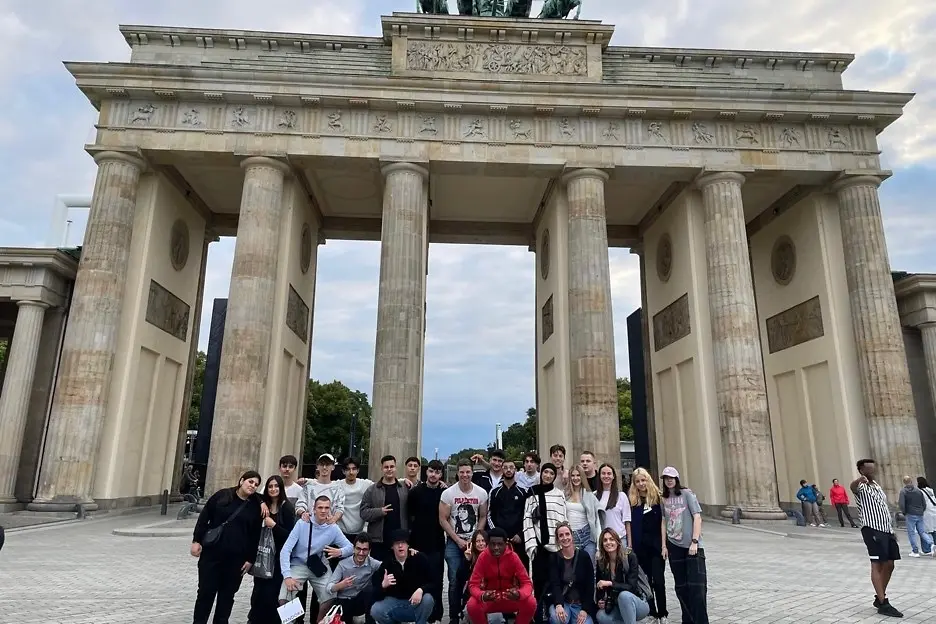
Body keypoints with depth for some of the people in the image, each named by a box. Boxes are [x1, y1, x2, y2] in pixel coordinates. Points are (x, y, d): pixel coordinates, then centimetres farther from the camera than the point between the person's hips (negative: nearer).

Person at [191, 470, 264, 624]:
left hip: (236, 558, 1)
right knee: (205, 592, 5)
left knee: (227, 595, 9)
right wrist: (197, 540, -4)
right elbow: (204, 518, 2)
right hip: (211, 553, -1)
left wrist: (250, 559, -1)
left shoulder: (256, 506, 2)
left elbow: (255, 535, 3)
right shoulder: (222, 495, -1)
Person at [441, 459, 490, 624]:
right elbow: (443, 519, -6)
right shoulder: (448, 493, -9)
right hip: (454, 542, -1)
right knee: (455, 581, 0)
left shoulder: (481, 493, -3)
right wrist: (458, 540, -9)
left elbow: (483, 517, 5)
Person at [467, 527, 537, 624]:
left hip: (511, 598, 1)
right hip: (489, 600, 0)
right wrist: (482, 596, -40)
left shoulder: (513, 556, -15)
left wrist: (519, 594, -40)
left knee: (530, 603, -27)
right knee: (472, 605, -31)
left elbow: (527, 583, -15)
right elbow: (473, 585, -16)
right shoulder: (483, 557, -16)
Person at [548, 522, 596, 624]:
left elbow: (590, 585, -3)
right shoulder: (554, 559, 0)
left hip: (582, 604, 0)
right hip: (562, 602, 0)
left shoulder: (583, 556, -2)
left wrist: (585, 609, -14)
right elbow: (554, 584, -11)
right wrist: (558, 605, -30)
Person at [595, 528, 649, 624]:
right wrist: (600, 601, -13)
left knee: (624, 595, -37)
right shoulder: (601, 563, -2)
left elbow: (632, 586, -20)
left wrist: (610, 583, -30)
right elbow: (600, 587, 7)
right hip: (616, 607, 5)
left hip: (639, 603, -5)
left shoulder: (630, 557, -14)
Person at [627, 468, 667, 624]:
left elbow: (662, 522, -1)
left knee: (658, 580, -1)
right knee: (645, 580, 9)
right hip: (639, 546, 1)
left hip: (656, 544, -1)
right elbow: (629, 524, 2)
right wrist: (629, 545, 0)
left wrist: (664, 545, -5)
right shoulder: (631, 500, 1)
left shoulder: (657, 497, -1)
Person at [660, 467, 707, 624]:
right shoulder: (664, 499, 7)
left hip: (692, 545, -4)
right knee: (681, 586, 10)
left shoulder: (686, 493, -6)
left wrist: (695, 541, -15)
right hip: (674, 546, 4)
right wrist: (664, 545, 6)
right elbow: (664, 523, 11)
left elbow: (697, 518, -9)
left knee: (697, 586, -7)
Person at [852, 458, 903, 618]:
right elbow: (852, 487, -37)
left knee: (889, 565, 12)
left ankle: (879, 598, 25)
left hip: (886, 529, 9)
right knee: (877, 565, -6)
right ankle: (883, 604, -4)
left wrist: (891, 529, 20)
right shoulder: (861, 487, -10)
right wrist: (859, 479, -61)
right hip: (872, 530, -9)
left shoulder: (877, 485, 17)